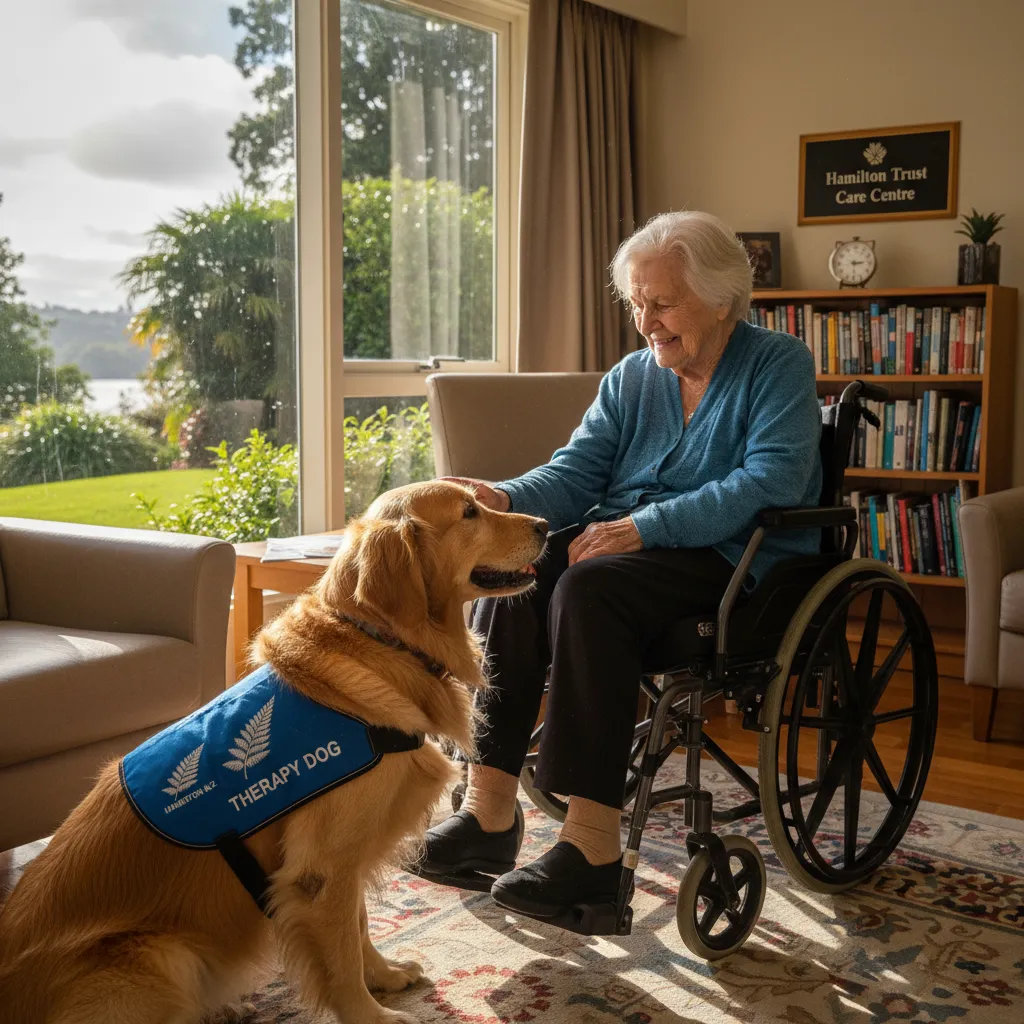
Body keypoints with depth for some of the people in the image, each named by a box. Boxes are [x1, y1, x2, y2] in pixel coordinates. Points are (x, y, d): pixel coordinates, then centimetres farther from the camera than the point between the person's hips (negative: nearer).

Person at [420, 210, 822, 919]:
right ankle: (489, 810, -21)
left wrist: (642, 526, -23)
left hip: (733, 561, -6)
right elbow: (576, 471, 8)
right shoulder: (632, 375, 16)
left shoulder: (779, 365, -2)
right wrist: (507, 500, -15)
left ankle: (593, 846, -32)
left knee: (587, 586, -33)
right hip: (622, 541, 6)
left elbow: (770, 482, -17)